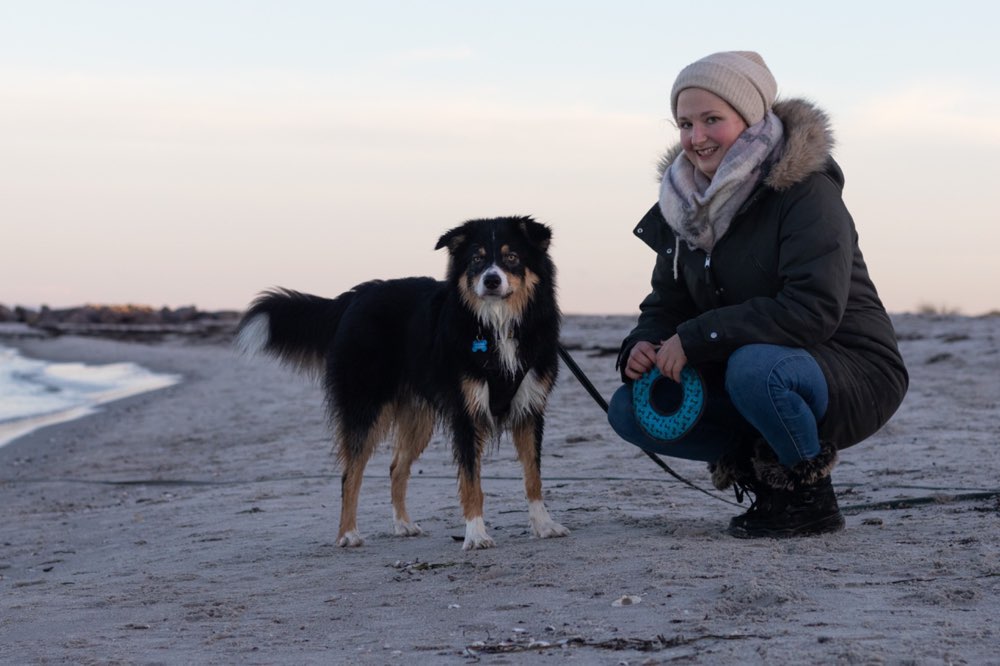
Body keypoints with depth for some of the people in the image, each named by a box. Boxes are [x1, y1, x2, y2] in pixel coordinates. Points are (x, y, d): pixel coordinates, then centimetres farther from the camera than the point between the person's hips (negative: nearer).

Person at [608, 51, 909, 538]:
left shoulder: (805, 191, -19)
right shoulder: (686, 205, 4)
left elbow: (815, 308, -30)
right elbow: (667, 305, 9)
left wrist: (697, 337, -30)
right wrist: (642, 346, -16)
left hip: (854, 376, -7)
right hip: (740, 371, 7)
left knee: (754, 366, -39)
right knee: (630, 410, -9)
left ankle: (810, 497, -13)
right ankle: (764, 474, 3)